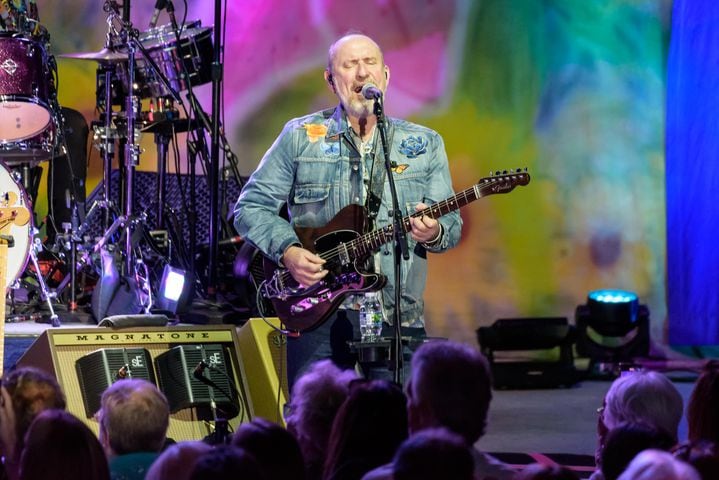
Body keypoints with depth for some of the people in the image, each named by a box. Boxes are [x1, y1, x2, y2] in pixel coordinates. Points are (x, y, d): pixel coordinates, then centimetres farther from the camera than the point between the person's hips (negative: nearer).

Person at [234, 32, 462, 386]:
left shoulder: (425, 144, 12)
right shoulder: (300, 137, 7)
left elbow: (451, 223, 9)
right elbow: (251, 206, 7)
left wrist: (433, 233, -15)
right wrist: (287, 251, -9)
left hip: (400, 316, 1)